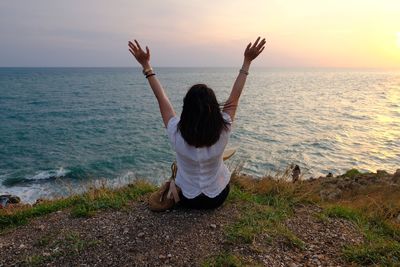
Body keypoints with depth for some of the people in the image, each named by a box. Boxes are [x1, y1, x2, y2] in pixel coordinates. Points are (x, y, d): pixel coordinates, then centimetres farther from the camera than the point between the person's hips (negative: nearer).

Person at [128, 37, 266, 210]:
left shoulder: (177, 135, -31)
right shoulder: (222, 132, -30)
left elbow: (161, 98, -19)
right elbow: (235, 96, -17)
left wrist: (146, 65, -10)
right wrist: (247, 61, -10)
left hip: (188, 200, 0)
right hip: (218, 197, 1)